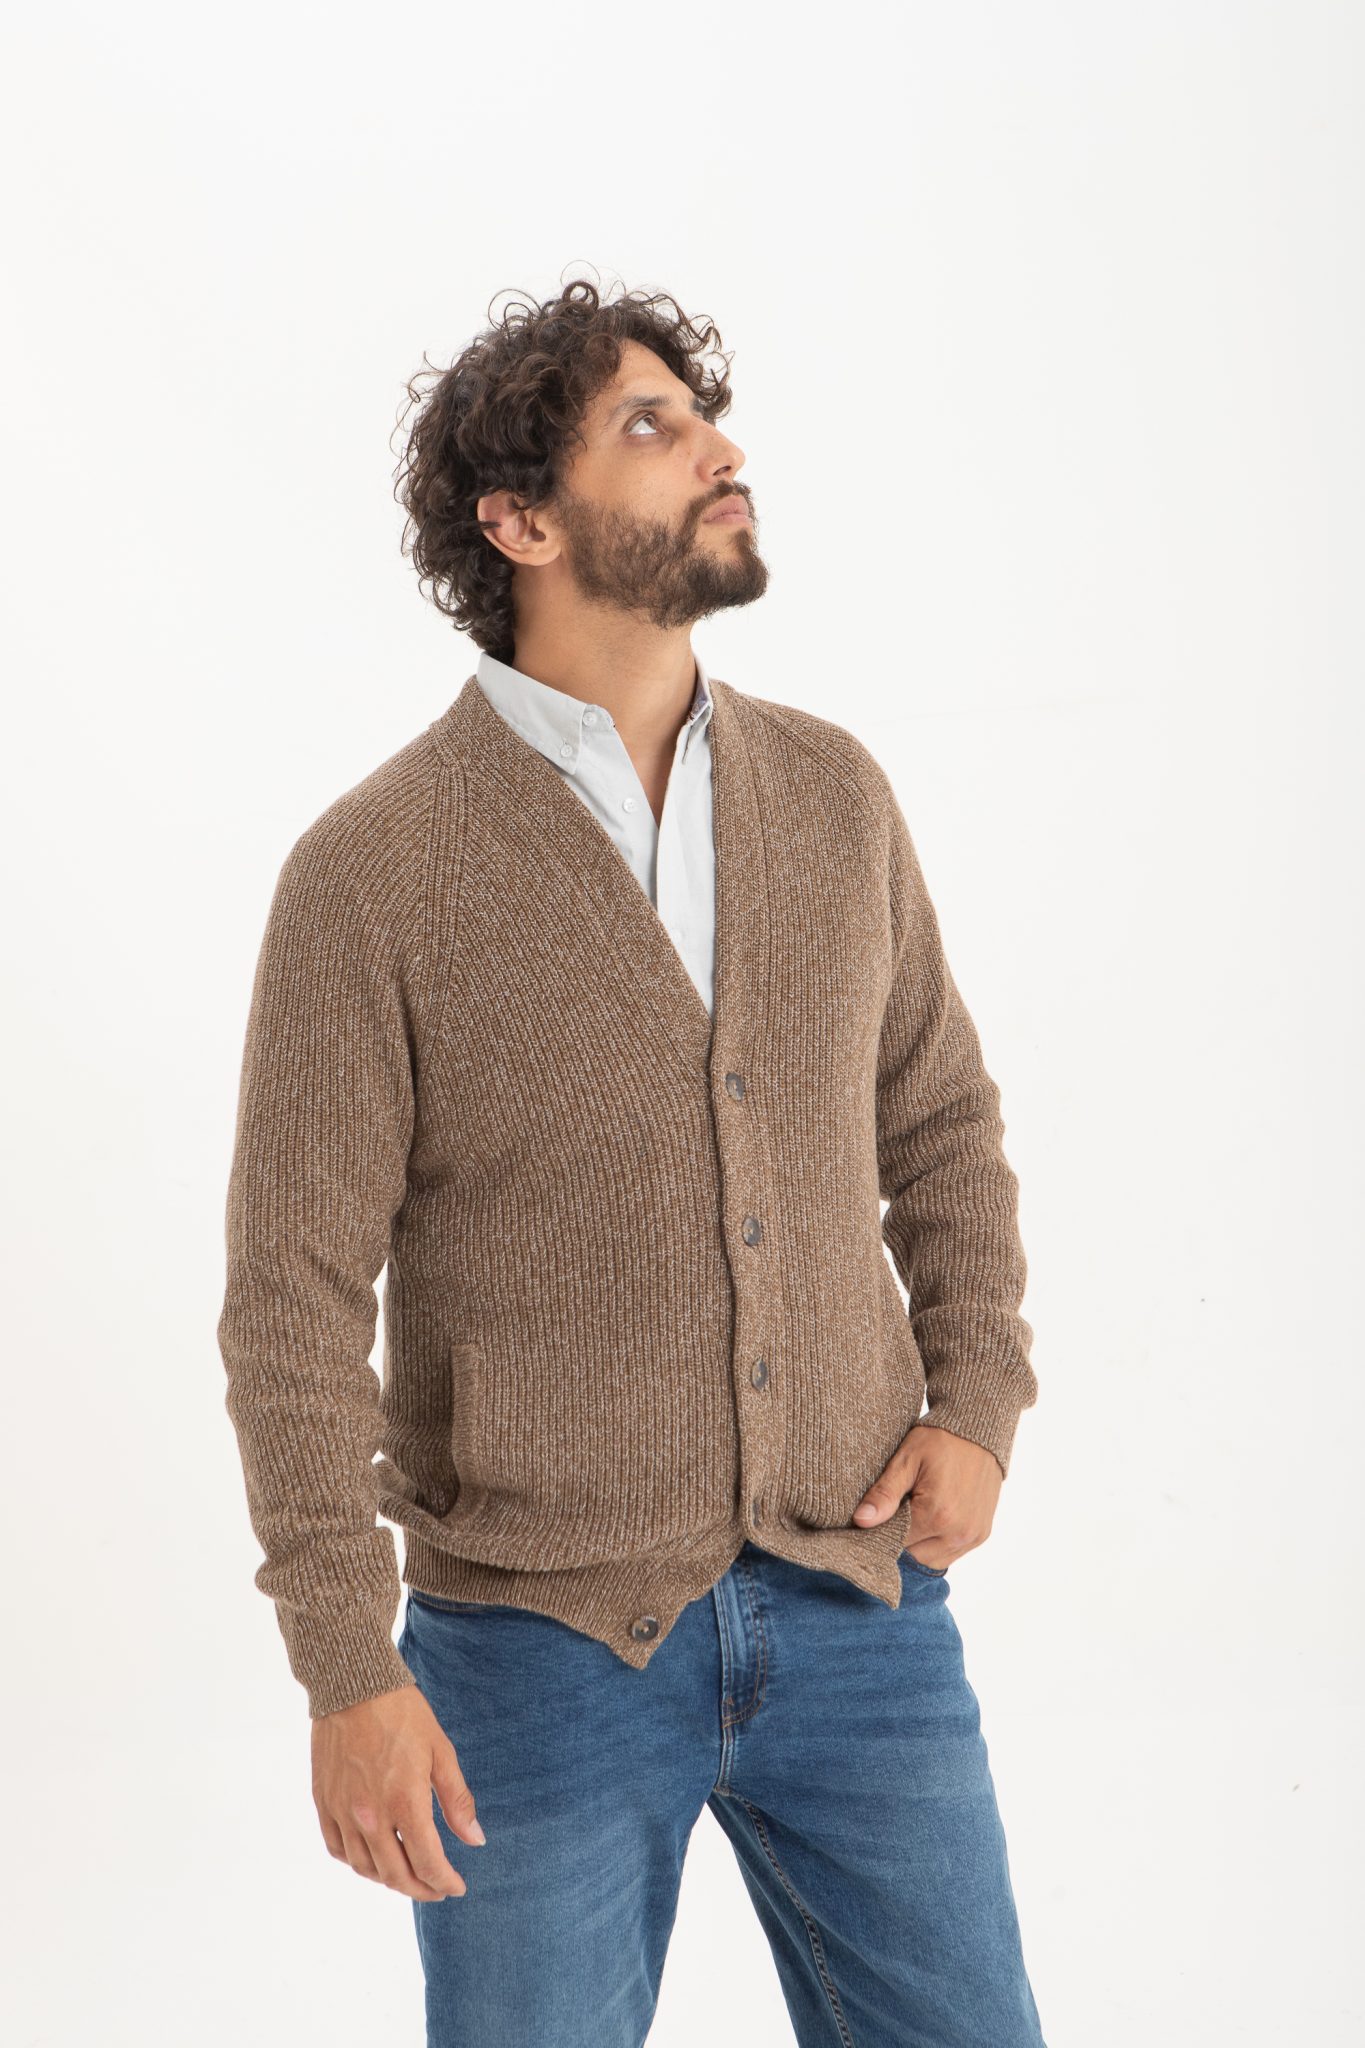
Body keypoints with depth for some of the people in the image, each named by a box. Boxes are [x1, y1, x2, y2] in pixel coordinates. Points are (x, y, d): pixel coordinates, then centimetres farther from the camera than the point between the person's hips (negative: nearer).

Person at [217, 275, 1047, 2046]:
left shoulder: (833, 795, 3)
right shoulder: (374, 870, -11)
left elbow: (939, 1120, 15)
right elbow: (296, 1296, -10)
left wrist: (980, 1405, 1)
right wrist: (344, 1673, -13)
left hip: (857, 1612, 4)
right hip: (542, 1645, -3)